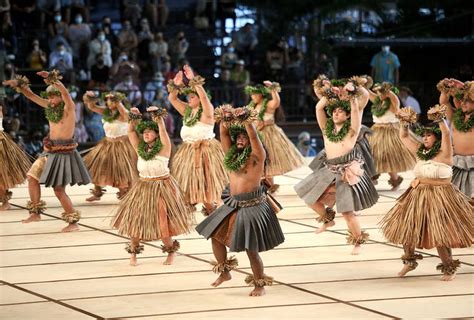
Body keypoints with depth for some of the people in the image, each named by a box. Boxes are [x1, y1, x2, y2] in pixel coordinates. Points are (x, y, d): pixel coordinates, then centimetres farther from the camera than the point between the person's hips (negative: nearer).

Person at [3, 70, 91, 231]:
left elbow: (65, 93, -35)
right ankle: (36, 213, 19)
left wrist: (53, 79, -50)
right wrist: (19, 85, -7)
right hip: (50, 152, 8)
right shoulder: (50, 106, 5)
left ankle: (73, 222, 0)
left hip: (64, 153, -8)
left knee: (59, 189, -8)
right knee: (32, 177, 9)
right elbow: (32, 96, 8)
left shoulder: (69, 107, -15)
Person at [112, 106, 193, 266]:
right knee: (135, 219, 2)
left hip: (162, 189, -4)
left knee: (162, 222, -3)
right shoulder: (140, 148, 3)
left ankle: (171, 252, 19)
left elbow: (162, 130, -23)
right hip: (142, 188, 5)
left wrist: (158, 116, -31)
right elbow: (131, 131, -1)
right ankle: (133, 253, 17)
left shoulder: (163, 148, -10)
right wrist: (133, 118, -13)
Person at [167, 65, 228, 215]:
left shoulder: (207, 111, -12)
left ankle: (210, 206, 5)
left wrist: (194, 81, -31)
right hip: (187, 150, 7)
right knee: (187, 178, 12)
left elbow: (204, 96, -29)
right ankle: (189, 204, 23)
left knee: (205, 178, -4)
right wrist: (176, 85, -9)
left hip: (205, 150, -7)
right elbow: (172, 98, 6)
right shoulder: (187, 110, 8)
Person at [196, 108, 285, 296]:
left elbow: (253, 136, -26)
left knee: (251, 248, -6)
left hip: (252, 206, -8)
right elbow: (224, 134, 2)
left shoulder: (257, 156, -11)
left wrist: (246, 119, -35)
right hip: (233, 205, 8)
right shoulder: (232, 154, 8)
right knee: (215, 235, 12)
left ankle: (260, 285, 9)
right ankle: (224, 272, 30)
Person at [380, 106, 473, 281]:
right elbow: (403, 136, 13)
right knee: (406, 229, 11)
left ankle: (449, 268, 10)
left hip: (439, 199, -7)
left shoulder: (444, 153, -10)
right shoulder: (421, 152, 8)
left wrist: (439, 119, -33)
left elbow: (446, 133, -27)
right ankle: (409, 261, 30)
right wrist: (405, 122, -1)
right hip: (417, 197, 7)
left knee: (439, 236, -7)